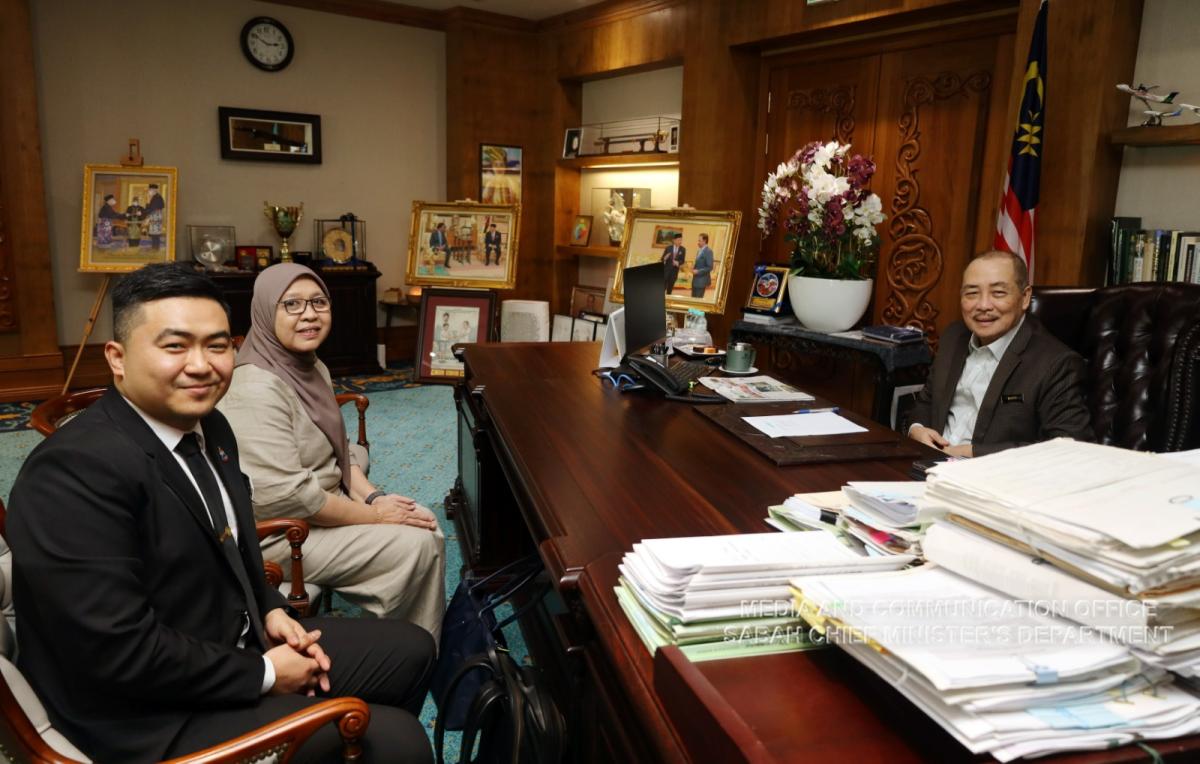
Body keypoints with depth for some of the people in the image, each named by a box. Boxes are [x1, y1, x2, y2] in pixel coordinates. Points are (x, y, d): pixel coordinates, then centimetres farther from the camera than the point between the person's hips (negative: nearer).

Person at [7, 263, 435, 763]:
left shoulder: (208, 427, 2)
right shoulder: (77, 470, -26)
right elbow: (119, 653, -28)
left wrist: (271, 610, 1)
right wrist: (262, 675, -17)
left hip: (240, 643, 9)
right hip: (155, 717, -9)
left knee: (410, 650, 14)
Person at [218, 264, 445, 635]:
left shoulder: (311, 366, 5)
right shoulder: (257, 389, -26)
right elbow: (285, 496, -30)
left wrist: (372, 496, -5)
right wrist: (374, 514, -20)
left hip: (322, 502, 9)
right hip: (282, 531, -9)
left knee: (425, 525, 3)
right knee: (417, 545, -14)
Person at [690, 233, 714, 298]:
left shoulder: (708, 251, -16)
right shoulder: (699, 250, 12)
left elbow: (709, 267, -19)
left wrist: (698, 271, -19)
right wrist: (694, 267, 4)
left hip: (702, 280, -9)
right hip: (695, 279, 9)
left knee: (698, 299, -4)